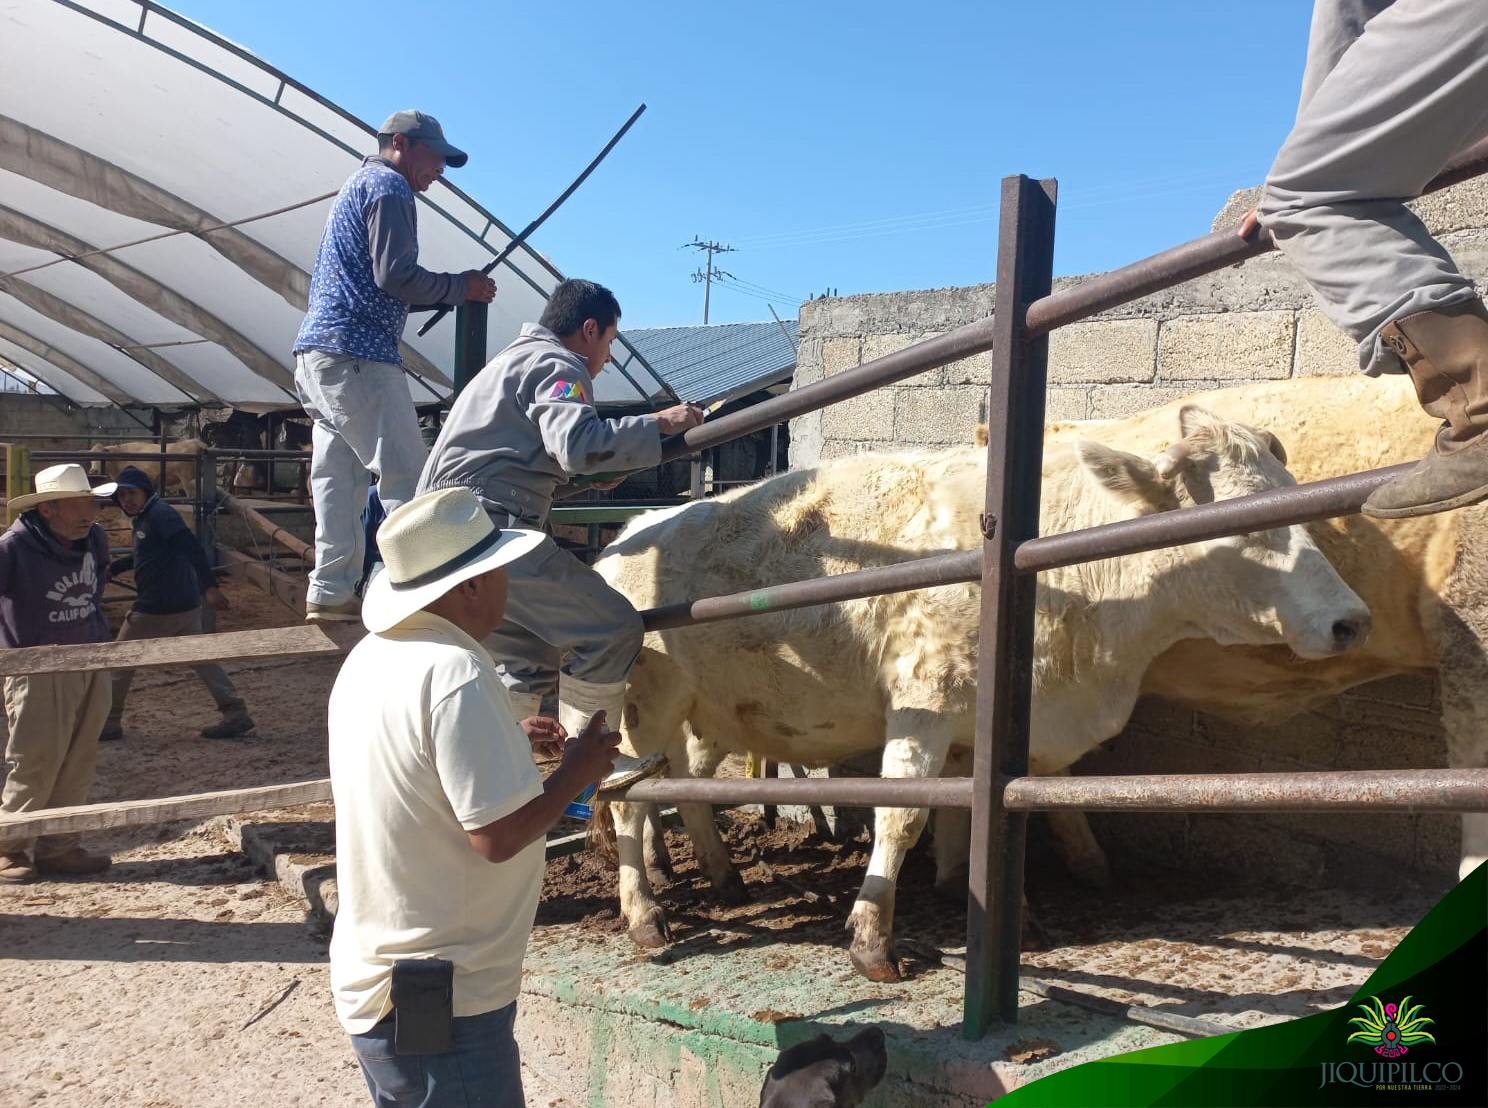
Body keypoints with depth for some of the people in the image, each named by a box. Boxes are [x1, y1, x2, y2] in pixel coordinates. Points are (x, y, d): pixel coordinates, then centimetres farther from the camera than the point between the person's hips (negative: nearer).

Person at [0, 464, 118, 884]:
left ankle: (58, 846, 21)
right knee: (36, 761, -3)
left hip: (92, 667, 6)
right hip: (39, 671, -6)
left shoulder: (95, 539, 4)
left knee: (79, 761, 9)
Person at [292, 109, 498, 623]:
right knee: (406, 475, -9)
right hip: (355, 355, -10)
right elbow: (394, 277, -16)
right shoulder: (388, 187, -4)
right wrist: (461, 286, -3)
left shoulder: (358, 185, 28)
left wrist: (450, 292, 16)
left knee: (338, 476, 6)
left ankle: (330, 593, 6)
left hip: (318, 352, 10)